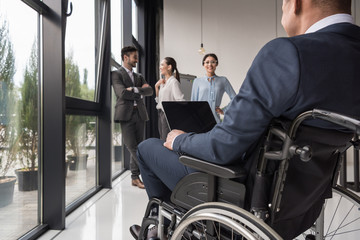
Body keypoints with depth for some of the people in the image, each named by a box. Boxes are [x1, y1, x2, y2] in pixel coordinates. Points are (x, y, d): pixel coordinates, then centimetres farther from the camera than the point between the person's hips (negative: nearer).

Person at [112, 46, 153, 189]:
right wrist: (140, 93, -2)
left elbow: (150, 91, 6)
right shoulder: (116, 74, 3)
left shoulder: (138, 77, 22)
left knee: (138, 146, 4)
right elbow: (122, 93, -13)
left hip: (140, 114, 5)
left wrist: (135, 89, -9)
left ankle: (135, 177, 11)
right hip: (126, 114, -5)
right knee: (132, 147, -9)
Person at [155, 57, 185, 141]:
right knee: (162, 140, 12)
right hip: (161, 113, 8)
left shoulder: (173, 82, -11)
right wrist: (156, 87, 9)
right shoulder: (163, 82, 13)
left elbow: (181, 101, -18)